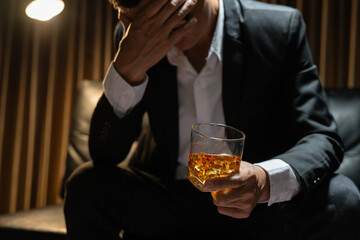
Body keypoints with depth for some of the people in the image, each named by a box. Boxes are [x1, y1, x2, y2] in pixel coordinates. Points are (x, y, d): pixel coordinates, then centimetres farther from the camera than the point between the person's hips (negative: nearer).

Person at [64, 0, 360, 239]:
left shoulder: (281, 29, -14)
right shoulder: (137, 38, -9)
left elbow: (323, 139, -15)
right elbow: (105, 154, -12)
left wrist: (267, 179, -38)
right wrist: (127, 70, -30)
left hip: (260, 206, -1)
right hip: (167, 201, 1)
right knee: (87, 185, -22)